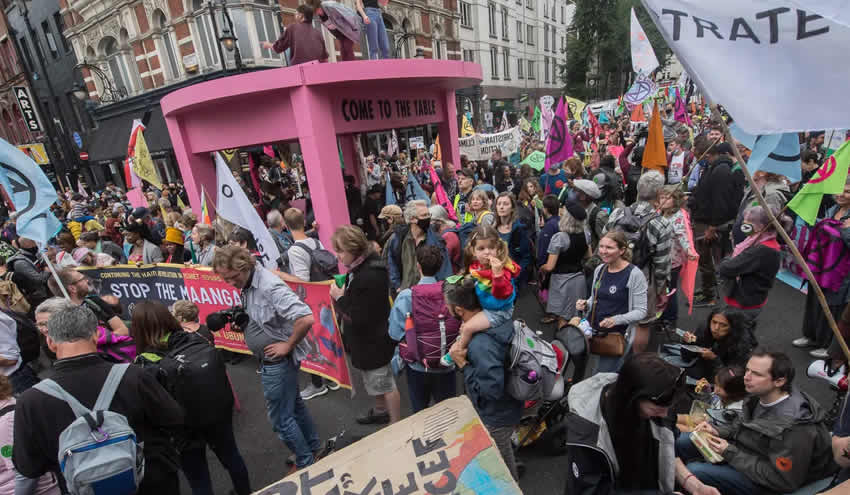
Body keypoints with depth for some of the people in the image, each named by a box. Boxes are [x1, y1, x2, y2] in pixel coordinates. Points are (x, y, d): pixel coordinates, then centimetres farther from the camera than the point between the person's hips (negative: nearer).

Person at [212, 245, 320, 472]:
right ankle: (314, 449, 44)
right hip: (271, 361, 10)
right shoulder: (247, 284, 1)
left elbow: (306, 319, -37)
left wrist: (287, 345, -24)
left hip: (277, 361, -9)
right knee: (294, 405, 24)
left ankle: (306, 462, 30)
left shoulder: (270, 286, -29)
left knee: (281, 419, 8)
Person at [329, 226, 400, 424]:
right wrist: (343, 294, -1)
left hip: (372, 341, -10)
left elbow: (358, 319, -29)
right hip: (369, 338, 10)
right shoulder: (362, 266, 0)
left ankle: (396, 425, 28)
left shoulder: (369, 276, -32)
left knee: (384, 383, 8)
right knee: (374, 380, 28)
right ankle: (380, 411, 50)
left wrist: (340, 298, -18)